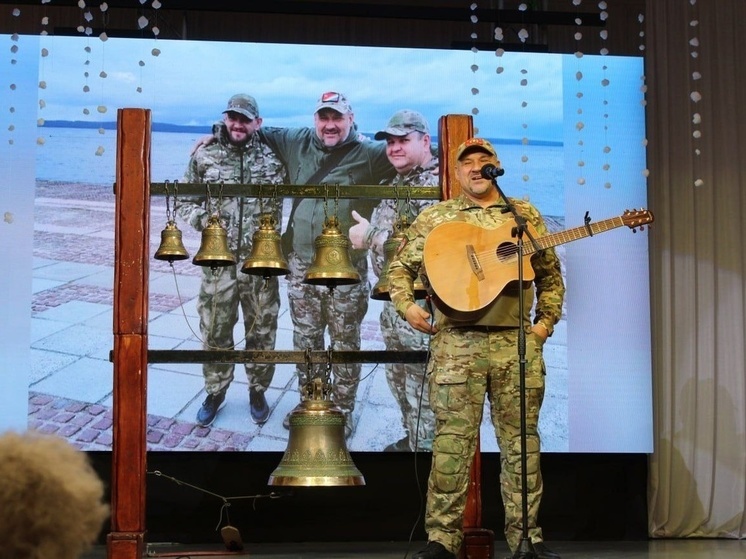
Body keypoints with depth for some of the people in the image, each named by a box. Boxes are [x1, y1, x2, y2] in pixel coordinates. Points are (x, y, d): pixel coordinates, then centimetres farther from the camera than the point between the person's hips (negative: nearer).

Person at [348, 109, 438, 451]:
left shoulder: (437, 183, -18)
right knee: (399, 379, 21)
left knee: (422, 389, -3)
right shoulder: (399, 181, 12)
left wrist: (370, 237, -22)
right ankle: (411, 439, 36)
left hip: (422, 306, -10)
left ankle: (426, 446, 6)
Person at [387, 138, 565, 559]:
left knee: (522, 438, 4)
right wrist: (407, 306, -5)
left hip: (518, 342, 2)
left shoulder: (526, 215, 14)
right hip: (457, 342, -2)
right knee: (453, 438, -4)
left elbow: (550, 274, 17)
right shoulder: (436, 217, 10)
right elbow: (401, 266, 10)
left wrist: (547, 320, 7)